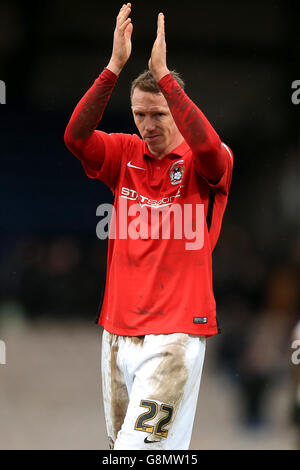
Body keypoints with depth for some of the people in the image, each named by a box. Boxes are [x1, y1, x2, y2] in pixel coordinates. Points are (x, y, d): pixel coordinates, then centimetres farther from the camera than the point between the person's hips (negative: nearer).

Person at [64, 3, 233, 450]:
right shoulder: (125, 155, 10)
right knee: (120, 442, 9)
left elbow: (208, 146, -26)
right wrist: (115, 66, -16)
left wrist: (163, 73, -25)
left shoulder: (204, 163, -2)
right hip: (118, 329, 5)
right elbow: (75, 136, -8)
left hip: (176, 333, -5)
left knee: (142, 444, -15)